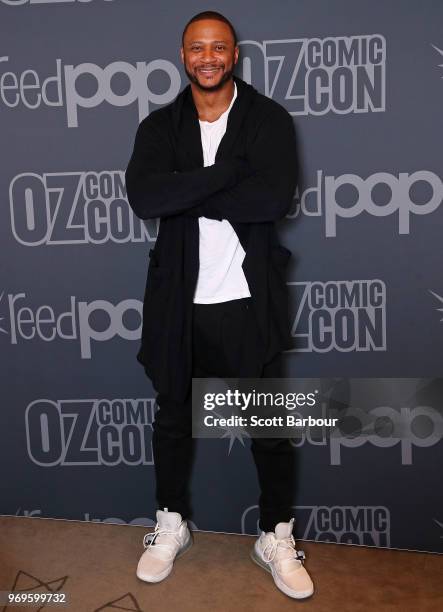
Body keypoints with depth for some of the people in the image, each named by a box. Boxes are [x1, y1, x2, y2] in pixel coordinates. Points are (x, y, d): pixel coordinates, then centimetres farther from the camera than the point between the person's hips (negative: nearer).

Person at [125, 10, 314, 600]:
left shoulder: (269, 119, -3)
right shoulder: (159, 126, 3)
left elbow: (275, 198, -21)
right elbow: (143, 198, -16)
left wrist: (187, 195, -17)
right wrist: (228, 171, -19)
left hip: (249, 301, -2)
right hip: (179, 300, 2)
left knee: (269, 425, 9)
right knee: (172, 417, 16)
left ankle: (277, 538, 30)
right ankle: (171, 526, 38)